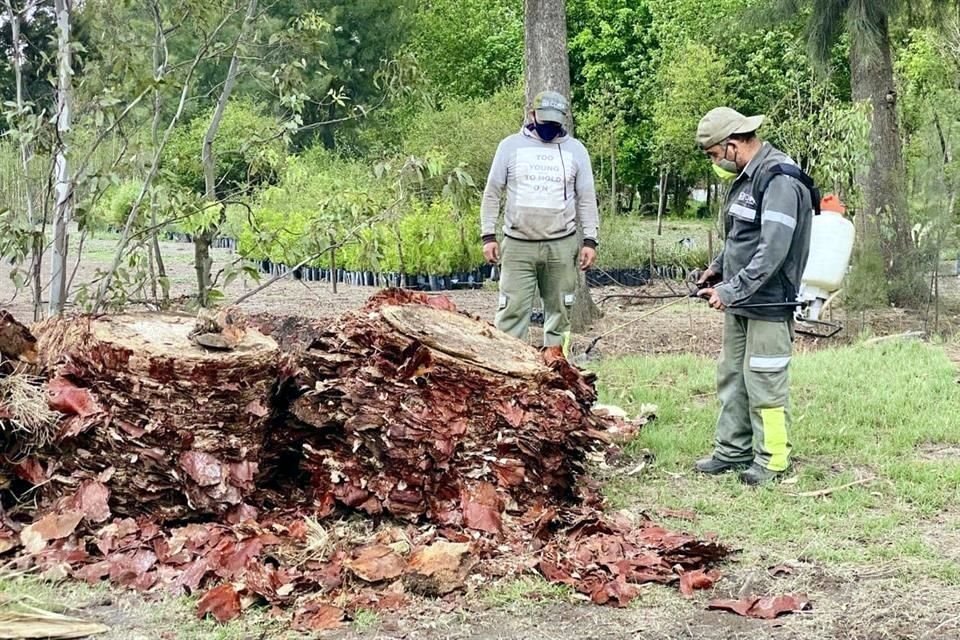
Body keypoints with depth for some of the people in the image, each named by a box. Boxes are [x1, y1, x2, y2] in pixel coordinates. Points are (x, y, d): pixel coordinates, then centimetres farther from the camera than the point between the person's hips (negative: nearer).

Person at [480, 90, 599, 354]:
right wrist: (488, 236, -2)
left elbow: (586, 199, 7)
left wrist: (590, 241, 0)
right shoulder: (510, 146, 1)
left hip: (562, 246, 2)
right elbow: (492, 193, 4)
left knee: (559, 311, 8)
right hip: (518, 246, -1)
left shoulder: (575, 149, 5)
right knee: (512, 310, -7)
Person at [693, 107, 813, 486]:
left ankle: (771, 461, 8)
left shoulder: (780, 180, -19)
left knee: (764, 383, -3)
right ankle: (733, 451, 25)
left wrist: (732, 290, -25)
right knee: (732, 377, 15)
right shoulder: (745, 177, 13)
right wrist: (718, 268, 12)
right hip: (739, 300, 10)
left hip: (769, 302, -10)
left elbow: (773, 250, -26)